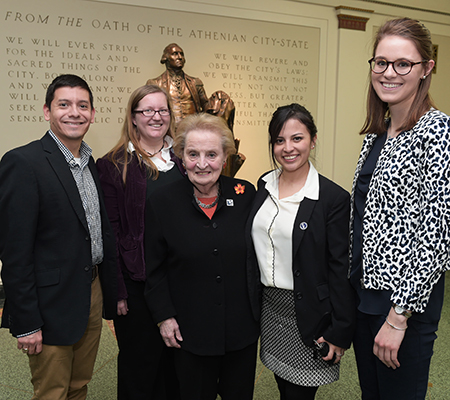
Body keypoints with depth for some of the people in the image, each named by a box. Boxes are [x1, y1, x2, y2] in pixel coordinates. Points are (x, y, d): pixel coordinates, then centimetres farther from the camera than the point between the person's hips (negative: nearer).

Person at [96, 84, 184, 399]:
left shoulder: (182, 160, 6)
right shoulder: (114, 165, -7)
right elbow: (109, 231, -9)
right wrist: (116, 291, -11)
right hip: (138, 282, -4)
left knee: (175, 361, 18)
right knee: (139, 364, 13)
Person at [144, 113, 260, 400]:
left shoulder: (245, 194, -6)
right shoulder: (163, 202, -8)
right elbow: (155, 268, -1)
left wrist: (258, 307, 3)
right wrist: (164, 315, -3)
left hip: (242, 325, 2)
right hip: (191, 330, -1)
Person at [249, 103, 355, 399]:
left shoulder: (334, 198, -16)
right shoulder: (264, 185, 2)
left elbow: (341, 271, -13)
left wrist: (340, 334, -12)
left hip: (307, 314, -5)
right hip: (268, 305, 5)